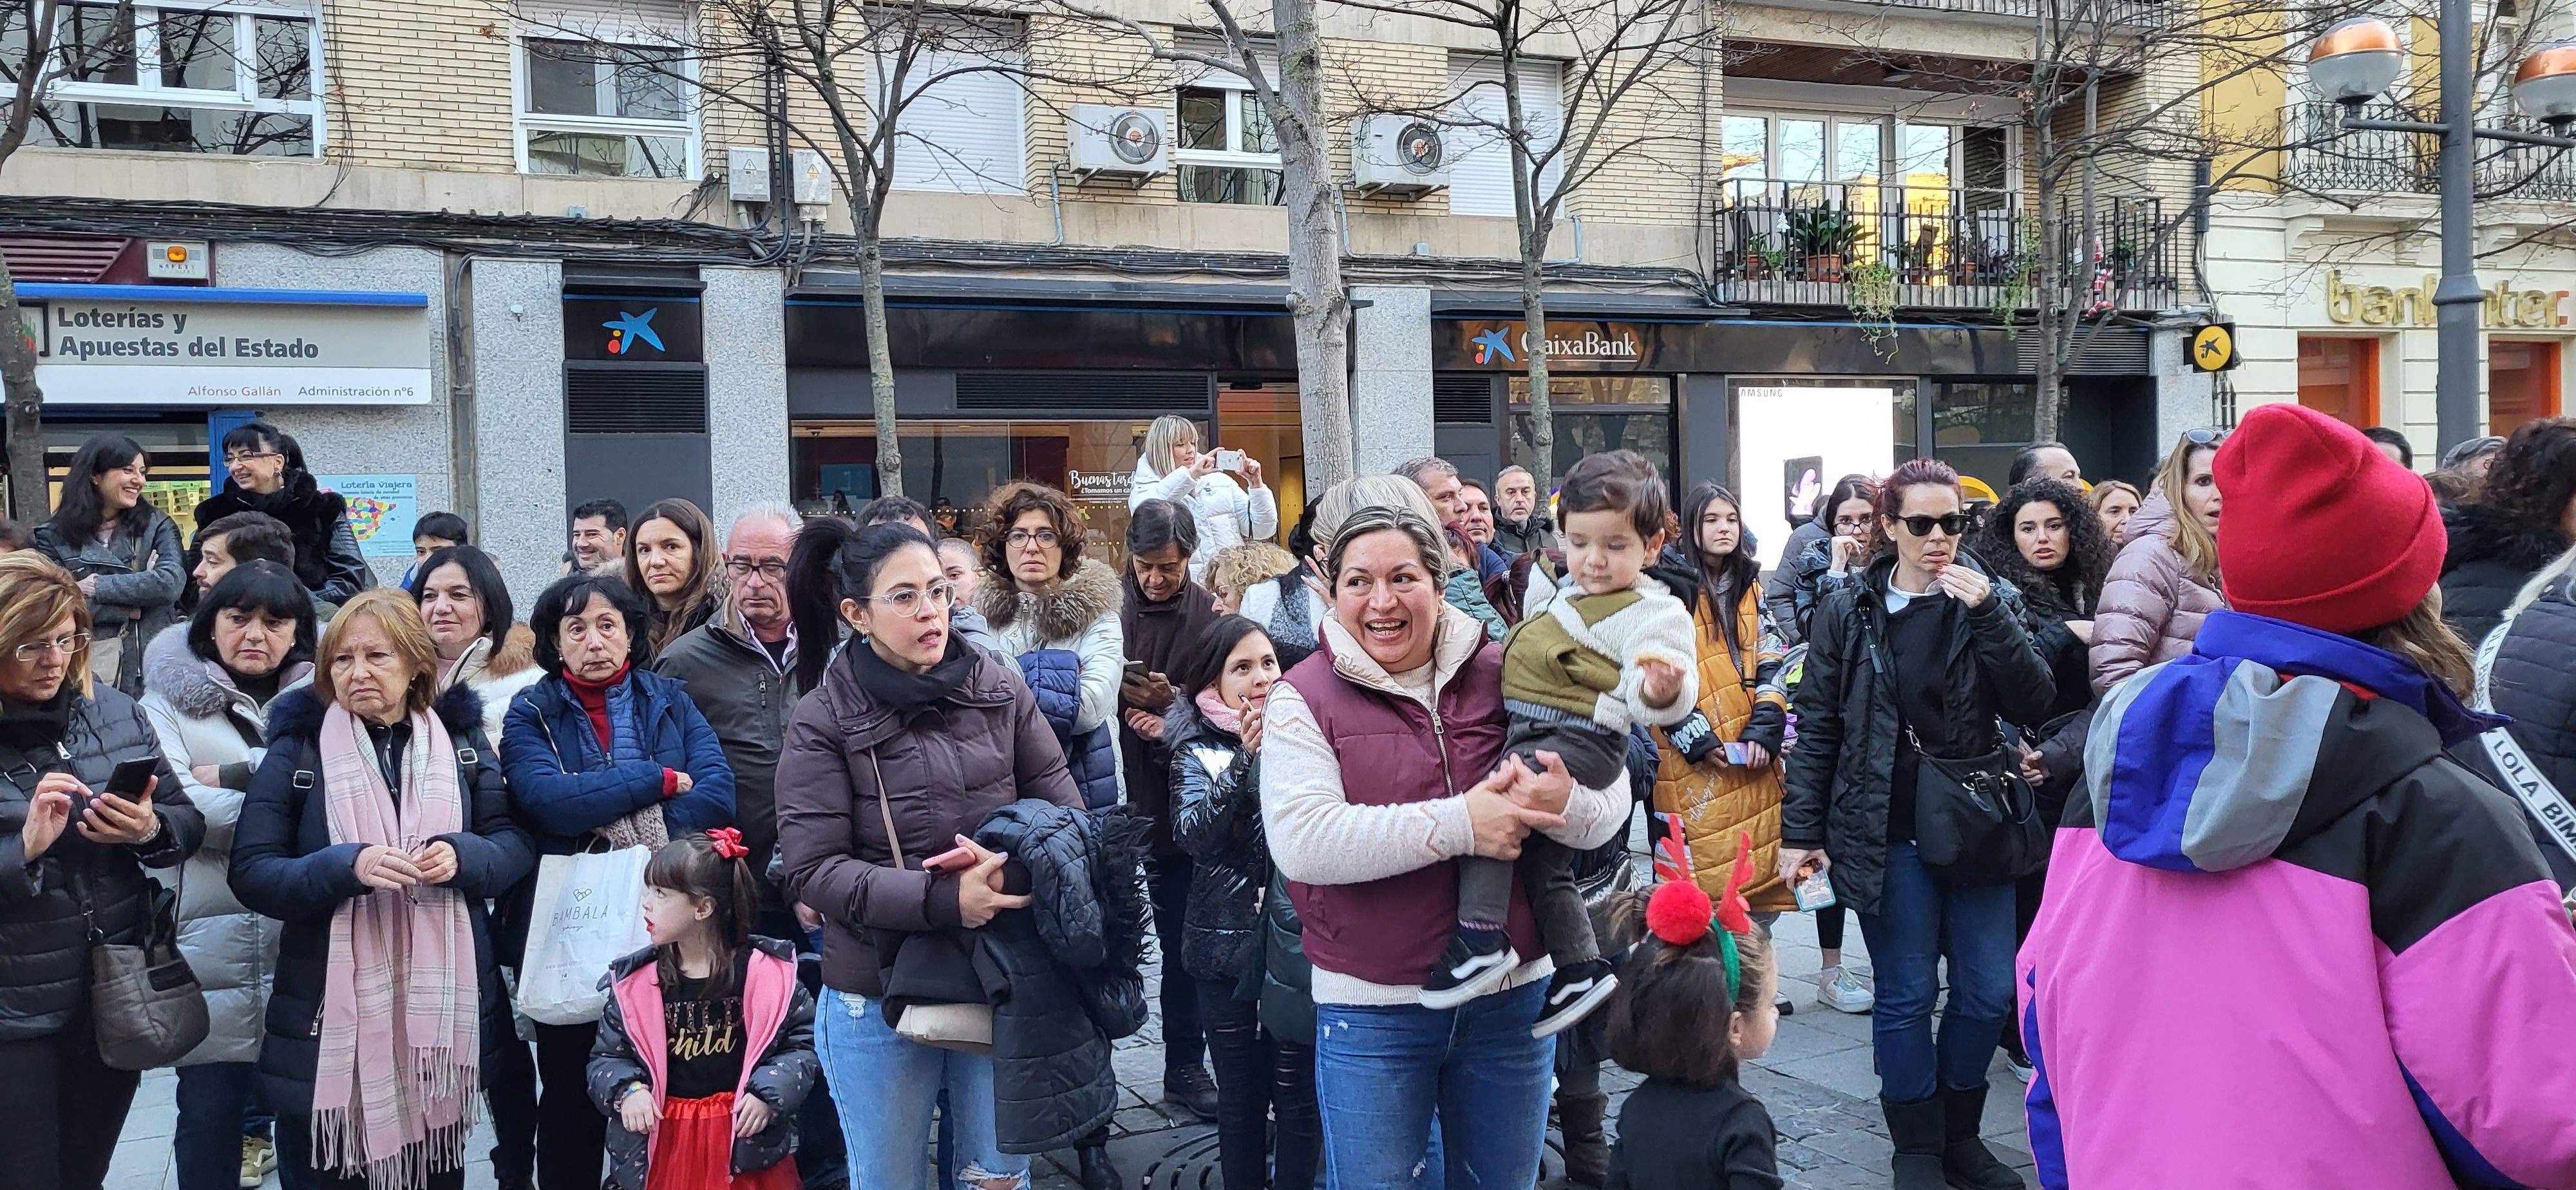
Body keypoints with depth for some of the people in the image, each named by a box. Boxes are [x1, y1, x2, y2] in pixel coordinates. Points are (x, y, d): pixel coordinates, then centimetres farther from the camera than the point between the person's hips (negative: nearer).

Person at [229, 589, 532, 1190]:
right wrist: (346, 866, -21)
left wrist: (463, 856, -17)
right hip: (333, 1012, -1)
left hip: (445, 1003, 2)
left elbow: (517, 842, 4)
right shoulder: (298, 747, 1)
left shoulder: (461, 737, 6)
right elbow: (251, 873, -4)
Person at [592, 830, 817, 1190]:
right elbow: (606, 1057, 9)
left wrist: (768, 1094, -14)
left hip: (746, 1140, -2)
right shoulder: (634, 981, 1)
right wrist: (627, 1090, -11)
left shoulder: (767, 970, -6)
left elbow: (804, 1042, 0)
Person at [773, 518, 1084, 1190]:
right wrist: (943, 899, -26)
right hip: (880, 1001, -2)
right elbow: (813, 871, -15)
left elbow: (1065, 810, 2)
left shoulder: (999, 692, 0)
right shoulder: (824, 722, -8)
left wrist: (1010, 863, -20)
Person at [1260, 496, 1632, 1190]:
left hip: (1513, 996, 3)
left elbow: (1610, 805, 1)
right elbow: (1300, 840, -21)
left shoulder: (1502, 676, 1)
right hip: (1370, 1010, -2)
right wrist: (1458, 823, -25)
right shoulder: (1304, 698, -6)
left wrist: (1565, 803, -24)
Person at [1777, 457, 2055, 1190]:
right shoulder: (1848, 613, 0)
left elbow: (2035, 704, -7)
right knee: (1906, 994, 4)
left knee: (1989, 991, 7)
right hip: (1887, 834, -2)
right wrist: (1800, 832, -2)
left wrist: (1986, 613, -17)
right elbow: (1816, 729, 2)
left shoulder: (1991, 601, 4)